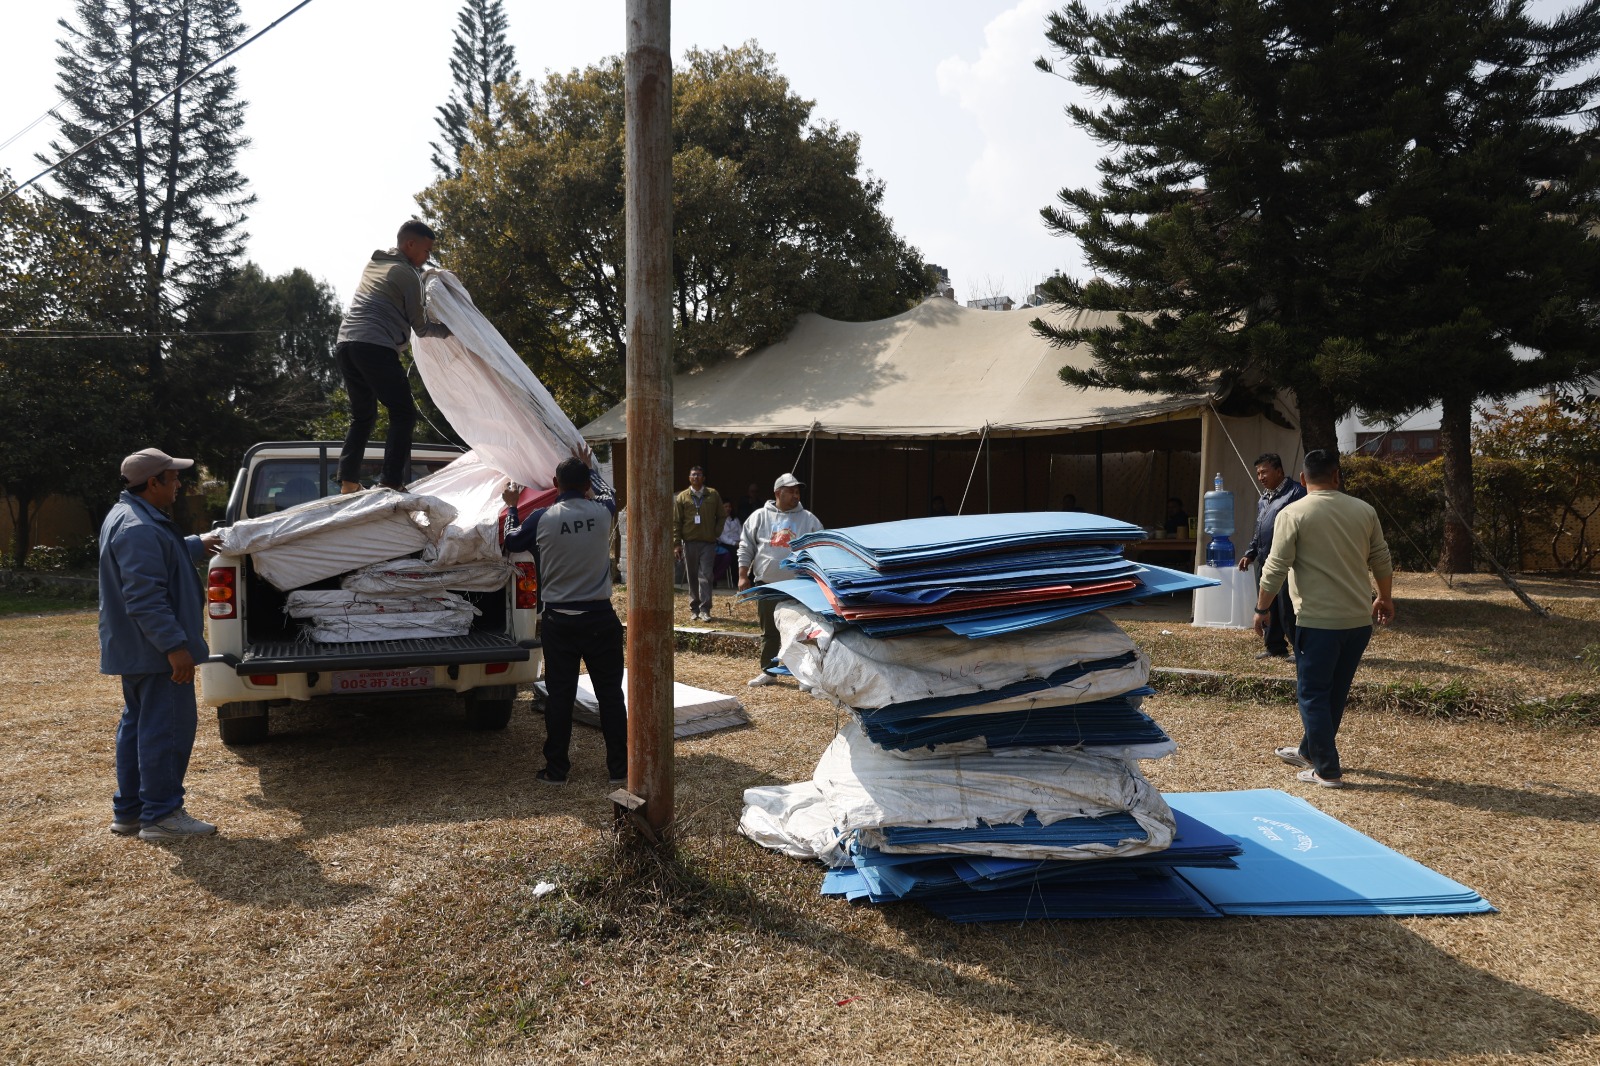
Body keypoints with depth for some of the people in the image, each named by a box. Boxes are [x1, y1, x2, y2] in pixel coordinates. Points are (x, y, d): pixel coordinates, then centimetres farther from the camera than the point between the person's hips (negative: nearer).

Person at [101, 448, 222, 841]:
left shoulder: (129, 517, 14)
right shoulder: (139, 529, -21)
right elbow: (145, 598, -27)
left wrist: (198, 545, 44)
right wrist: (175, 645, -27)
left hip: (136, 649, 12)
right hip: (155, 650, -12)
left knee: (138, 725, 16)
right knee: (167, 728, -6)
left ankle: (129, 810, 25)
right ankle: (161, 815, 1)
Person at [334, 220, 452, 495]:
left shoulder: (373, 264, 25)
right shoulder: (408, 274, 2)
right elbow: (420, 327, 6)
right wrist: (450, 328, 22)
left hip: (345, 345, 9)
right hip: (376, 348, -9)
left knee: (362, 416, 17)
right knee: (403, 414, -6)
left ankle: (348, 483, 10)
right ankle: (391, 484, -16)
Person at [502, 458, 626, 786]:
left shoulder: (542, 518, -8)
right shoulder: (603, 511, -4)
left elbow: (512, 542, 12)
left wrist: (512, 507, 26)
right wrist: (587, 488, 37)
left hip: (558, 620, 0)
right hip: (600, 617, 0)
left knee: (559, 695, 8)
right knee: (610, 693, 7)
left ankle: (556, 769, 15)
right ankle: (619, 768, 12)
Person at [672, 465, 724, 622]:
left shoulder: (713, 495, 6)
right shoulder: (682, 497, 5)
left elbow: (721, 517, 12)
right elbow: (676, 522, 4)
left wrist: (716, 533, 0)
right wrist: (676, 543, -2)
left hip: (708, 543, -1)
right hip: (689, 542, 1)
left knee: (705, 576, -7)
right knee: (692, 577, 7)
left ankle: (705, 610, -6)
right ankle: (694, 609, 15)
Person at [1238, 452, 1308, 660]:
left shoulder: (1296, 493, -10)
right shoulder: (1263, 498, 18)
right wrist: (1250, 553, 18)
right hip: (1265, 562, 9)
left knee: (1288, 609, -6)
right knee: (1268, 607, 12)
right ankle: (1275, 647, 22)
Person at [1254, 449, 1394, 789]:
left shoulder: (1293, 514, -9)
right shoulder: (1364, 511, 5)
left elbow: (1275, 569, -10)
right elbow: (1382, 560, 13)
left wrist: (1262, 609, 1)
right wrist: (1385, 598, 28)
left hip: (1318, 621, -6)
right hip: (1359, 620, 6)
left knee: (1313, 694, 5)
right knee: (1335, 692, 18)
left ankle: (1327, 770, 5)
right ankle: (1309, 751, 33)